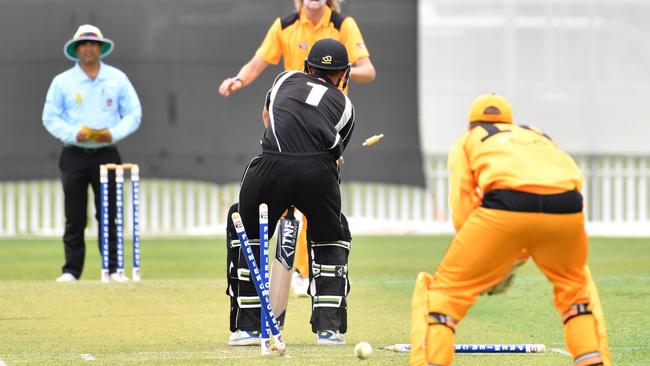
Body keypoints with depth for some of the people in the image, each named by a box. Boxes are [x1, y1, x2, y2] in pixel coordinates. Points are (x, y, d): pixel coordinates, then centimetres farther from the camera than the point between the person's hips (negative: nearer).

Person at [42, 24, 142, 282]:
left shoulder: (117, 79, 8)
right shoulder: (62, 82, 6)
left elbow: (133, 114, 8)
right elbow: (50, 117, 4)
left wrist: (114, 133, -10)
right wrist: (73, 134, -13)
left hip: (106, 153, 0)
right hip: (74, 155, 0)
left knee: (109, 215, -2)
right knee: (74, 217, -2)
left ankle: (113, 268, 2)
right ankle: (71, 269, 2)